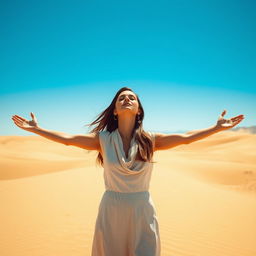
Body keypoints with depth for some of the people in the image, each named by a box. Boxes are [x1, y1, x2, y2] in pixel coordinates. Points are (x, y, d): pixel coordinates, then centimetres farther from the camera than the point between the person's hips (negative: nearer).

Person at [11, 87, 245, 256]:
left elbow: (186, 138, -1)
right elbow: (67, 139, -1)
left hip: (142, 210, 0)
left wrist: (217, 127, 0)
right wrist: (37, 129, 2)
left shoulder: (150, 140, -4)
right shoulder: (103, 139, -4)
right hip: (111, 209, 0)